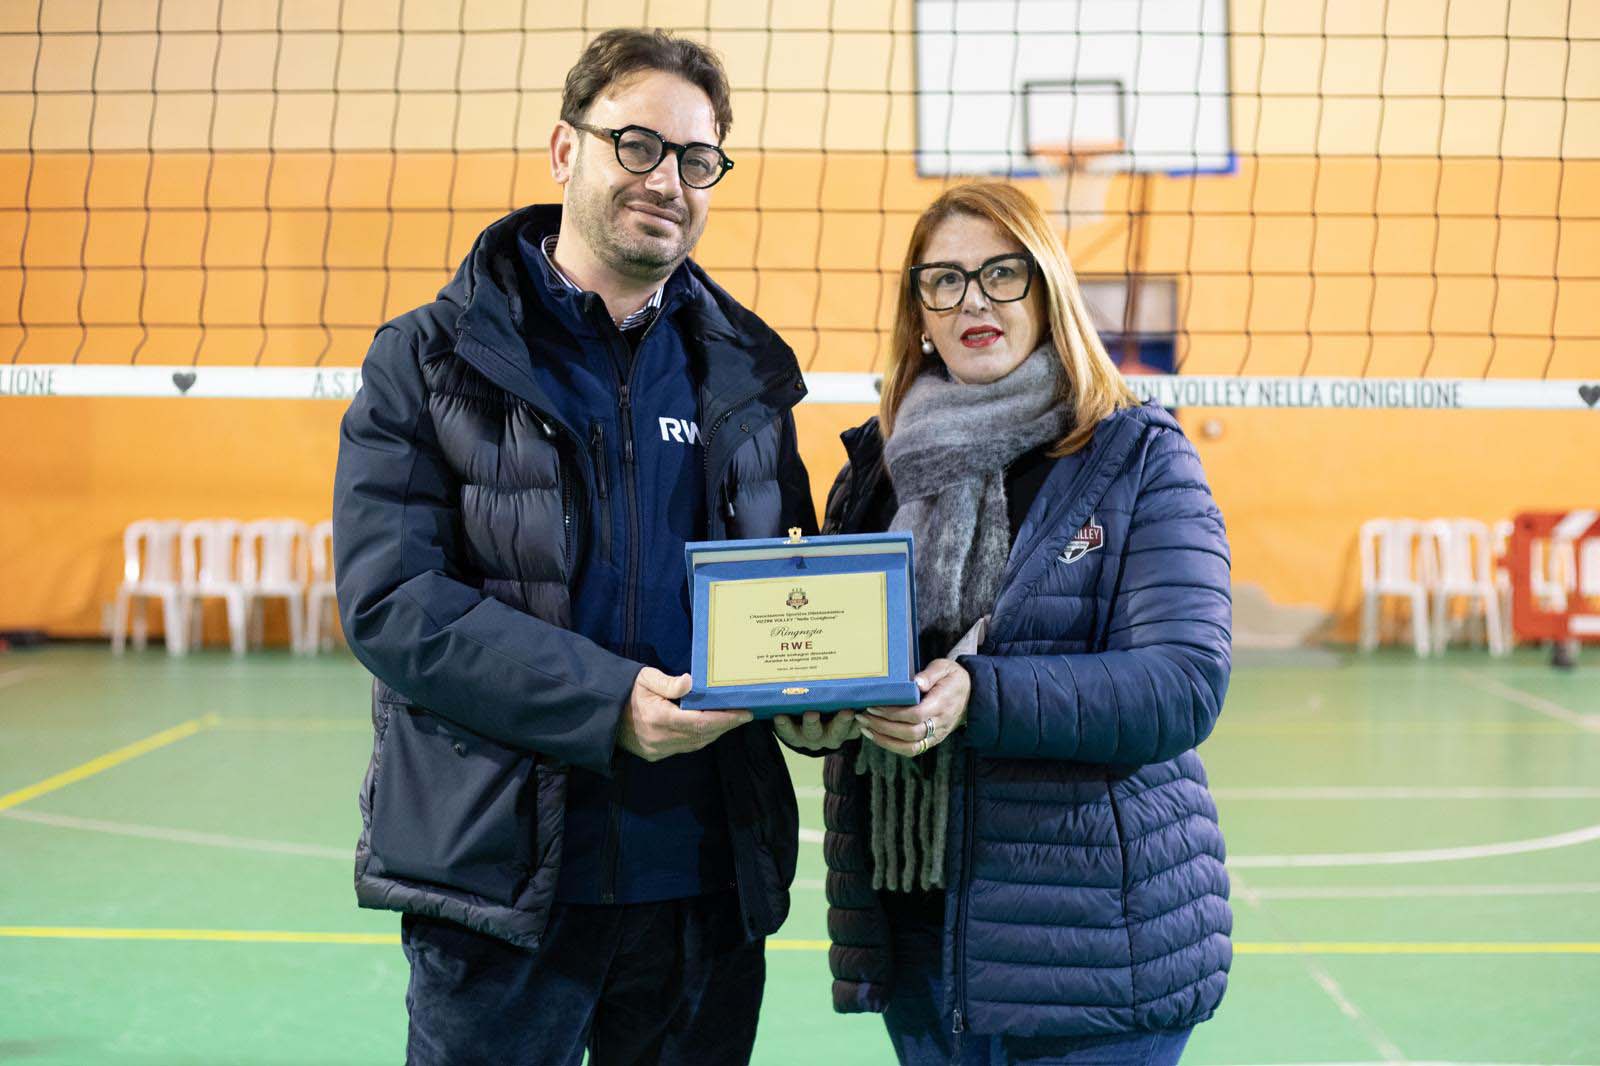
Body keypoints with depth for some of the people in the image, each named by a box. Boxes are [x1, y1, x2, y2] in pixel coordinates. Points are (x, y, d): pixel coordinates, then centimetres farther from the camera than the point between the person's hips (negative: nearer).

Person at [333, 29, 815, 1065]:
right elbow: (389, 602, -11)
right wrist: (608, 702, -21)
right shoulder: (427, 361, -1)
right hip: (500, 876, -3)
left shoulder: (745, 369, 10)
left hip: (709, 879, 4)